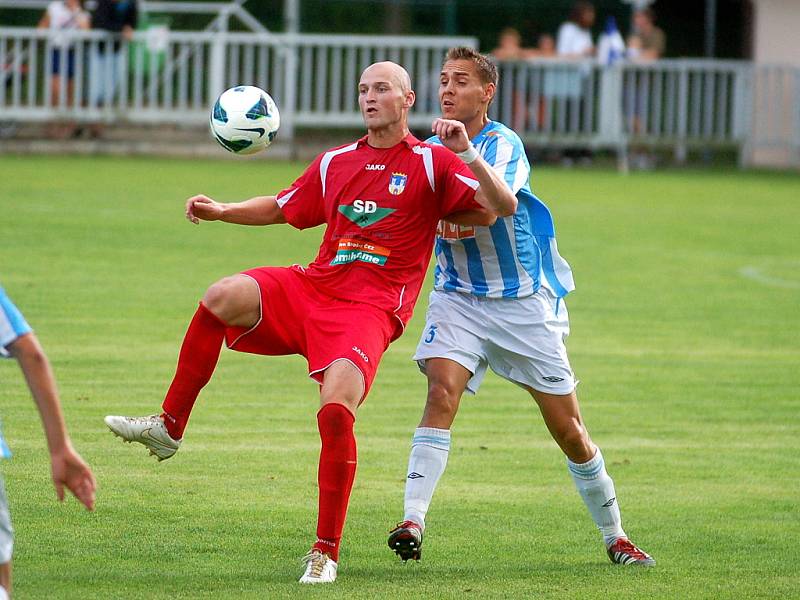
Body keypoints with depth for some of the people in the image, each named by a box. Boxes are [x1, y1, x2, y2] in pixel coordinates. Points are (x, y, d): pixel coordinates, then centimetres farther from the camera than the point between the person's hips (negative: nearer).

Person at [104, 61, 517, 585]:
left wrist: (468, 154, -20)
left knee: (336, 412, -24)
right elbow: (279, 209, 31)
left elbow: (502, 206, -6)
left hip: (369, 310, -5)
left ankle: (326, 551, -10)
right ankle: (169, 428, -12)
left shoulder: (431, 163, 2)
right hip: (310, 287, 5)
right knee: (223, 296, -22)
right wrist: (221, 212, 15)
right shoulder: (337, 162, 18)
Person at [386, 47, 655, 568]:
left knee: (569, 429, 3)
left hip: (526, 302, -3)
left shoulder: (504, 144, -14)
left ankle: (615, 535, 21)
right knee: (442, 391, -23)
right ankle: (412, 522, -28)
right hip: (459, 296, 3)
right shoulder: (429, 151, 2)